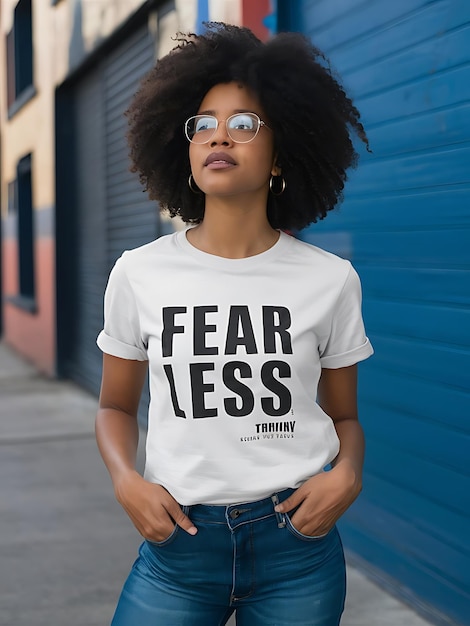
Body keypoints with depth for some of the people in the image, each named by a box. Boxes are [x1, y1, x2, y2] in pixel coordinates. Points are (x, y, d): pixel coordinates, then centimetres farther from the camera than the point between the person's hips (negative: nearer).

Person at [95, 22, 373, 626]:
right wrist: (126, 481, -8)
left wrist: (347, 475, -12)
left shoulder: (329, 280, -2)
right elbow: (116, 406, 10)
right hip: (178, 538, 0)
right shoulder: (139, 274, -2)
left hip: (297, 539, 0)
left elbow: (343, 415, 8)